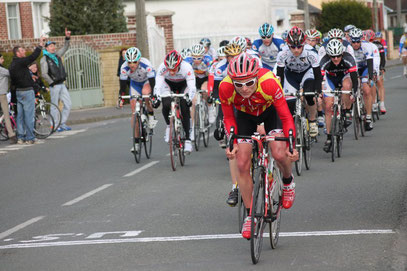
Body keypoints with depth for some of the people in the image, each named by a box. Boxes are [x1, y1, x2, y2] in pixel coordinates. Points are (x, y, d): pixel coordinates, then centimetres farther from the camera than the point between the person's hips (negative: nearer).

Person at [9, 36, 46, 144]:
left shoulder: (12, 65, 13)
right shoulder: (20, 62, -15)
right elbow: (33, 57, -21)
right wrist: (40, 45, -13)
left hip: (18, 91, 9)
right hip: (27, 91, -9)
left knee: (20, 115, 10)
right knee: (29, 115, -5)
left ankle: (20, 137, 12)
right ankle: (30, 138, -5)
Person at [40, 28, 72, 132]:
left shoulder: (57, 55, 14)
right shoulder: (44, 59, -7)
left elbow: (65, 48, 21)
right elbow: (44, 74, -13)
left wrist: (67, 38, 6)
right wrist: (52, 83, -12)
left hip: (62, 84, 7)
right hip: (54, 86, -7)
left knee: (68, 104, 4)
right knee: (54, 106, -2)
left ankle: (63, 123, 12)